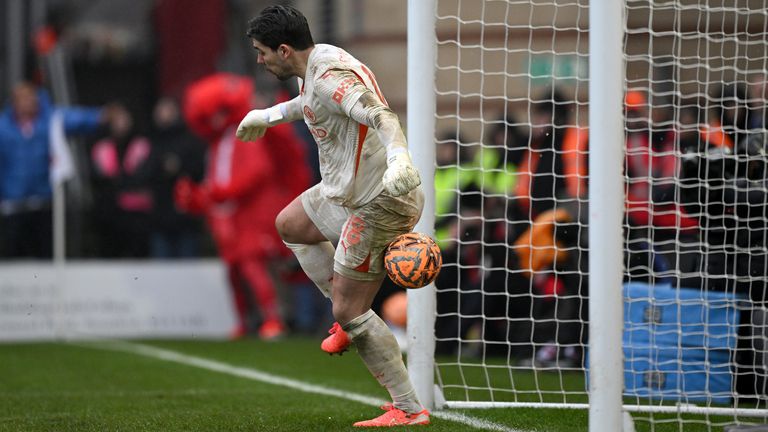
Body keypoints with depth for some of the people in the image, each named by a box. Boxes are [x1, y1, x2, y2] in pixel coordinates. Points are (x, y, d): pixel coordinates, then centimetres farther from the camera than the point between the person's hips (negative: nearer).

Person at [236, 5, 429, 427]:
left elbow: (379, 115, -39)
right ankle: (349, 317, 28)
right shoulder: (317, 64, 10)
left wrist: (399, 157, -58)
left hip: (379, 202, -11)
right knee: (289, 224, 31)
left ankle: (409, 409, -3)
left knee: (349, 311, -7)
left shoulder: (330, 75, -22)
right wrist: (269, 115, 53)